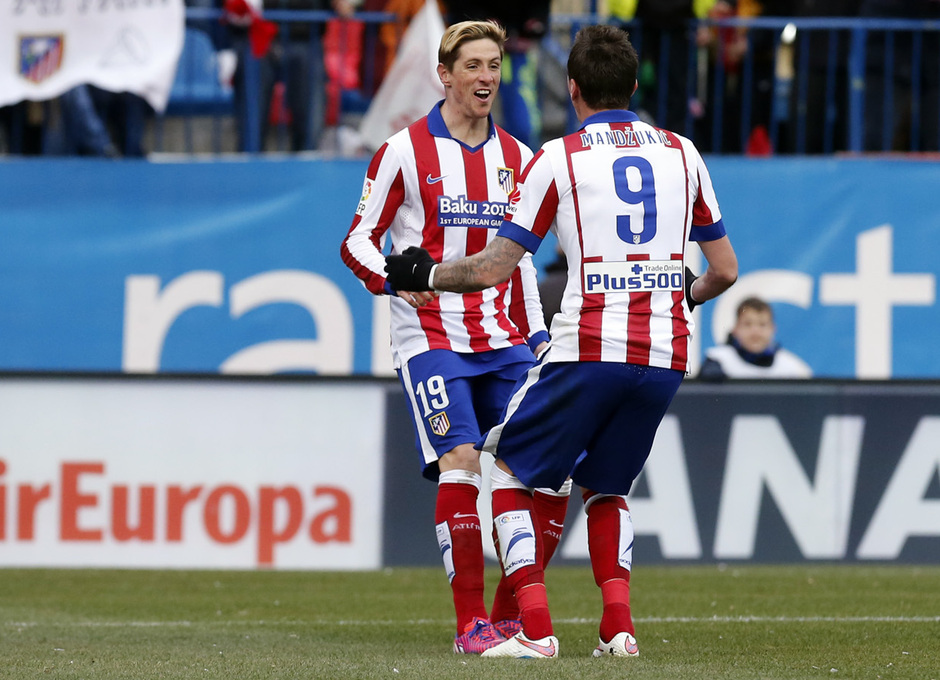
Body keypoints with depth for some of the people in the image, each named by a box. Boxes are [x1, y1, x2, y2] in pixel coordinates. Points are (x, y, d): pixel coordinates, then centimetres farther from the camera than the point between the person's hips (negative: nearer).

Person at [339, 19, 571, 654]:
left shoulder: (517, 159, 12)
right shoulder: (404, 152, -2)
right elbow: (358, 242, 1)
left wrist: (537, 335, 13)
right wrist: (397, 279, -19)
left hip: (504, 342, 5)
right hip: (432, 339, -5)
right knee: (460, 466, -21)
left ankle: (510, 616, 9)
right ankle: (470, 624, -14)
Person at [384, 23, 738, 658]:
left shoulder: (559, 158, 0)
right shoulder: (683, 153, 12)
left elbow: (493, 268, 0)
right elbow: (725, 269, 16)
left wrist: (424, 275, 17)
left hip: (589, 351, -4)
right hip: (667, 353, 4)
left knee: (510, 471, 12)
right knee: (605, 486, 24)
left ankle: (536, 629, -2)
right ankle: (618, 625, 6)